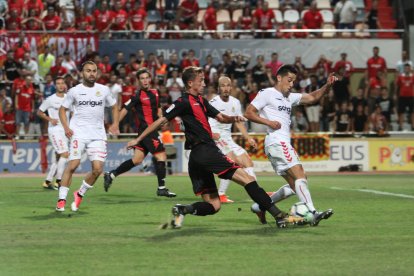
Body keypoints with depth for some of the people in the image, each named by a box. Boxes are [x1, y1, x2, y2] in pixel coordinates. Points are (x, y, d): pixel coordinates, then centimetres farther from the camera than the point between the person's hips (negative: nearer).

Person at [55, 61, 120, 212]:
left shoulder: (104, 90, 9)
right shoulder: (74, 91, 4)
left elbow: (114, 107, 22)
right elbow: (62, 109, 12)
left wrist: (115, 124, 6)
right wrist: (66, 127, -3)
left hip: (98, 135, 2)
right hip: (79, 132, -2)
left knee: (97, 169, -9)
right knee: (73, 165, -16)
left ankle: (80, 194, 14)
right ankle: (61, 199, -8)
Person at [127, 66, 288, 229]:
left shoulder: (201, 101, 22)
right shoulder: (184, 102, -4)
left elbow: (220, 117, 23)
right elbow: (161, 121, -5)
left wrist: (233, 118, 1)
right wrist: (138, 140, -5)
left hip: (196, 158, 10)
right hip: (206, 152, -10)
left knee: (213, 206, 5)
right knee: (247, 179, -10)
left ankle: (183, 209, -15)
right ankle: (276, 214, -16)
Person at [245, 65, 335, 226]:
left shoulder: (290, 97, 25)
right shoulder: (267, 93, 2)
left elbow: (312, 98, 19)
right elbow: (248, 113, -2)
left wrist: (328, 86, 3)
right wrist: (268, 122, -14)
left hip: (284, 143, 9)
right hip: (277, 141, -9)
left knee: (294, 186, 6)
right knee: (300, 175, -20)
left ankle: (260, 206, 13)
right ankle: (313, 213, -31)